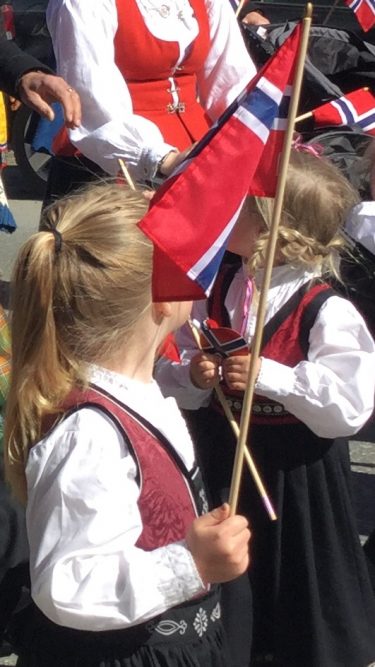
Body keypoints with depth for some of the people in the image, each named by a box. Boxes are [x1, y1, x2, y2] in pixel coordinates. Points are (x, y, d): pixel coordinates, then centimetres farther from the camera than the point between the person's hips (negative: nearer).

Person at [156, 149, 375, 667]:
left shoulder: (326, 313, -20)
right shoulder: (215, 290, -2)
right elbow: (168, 377, 5)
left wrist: (269, 376, -30)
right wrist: (193, 379, -17)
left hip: (294, 476, -5)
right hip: (219, 467, 5)